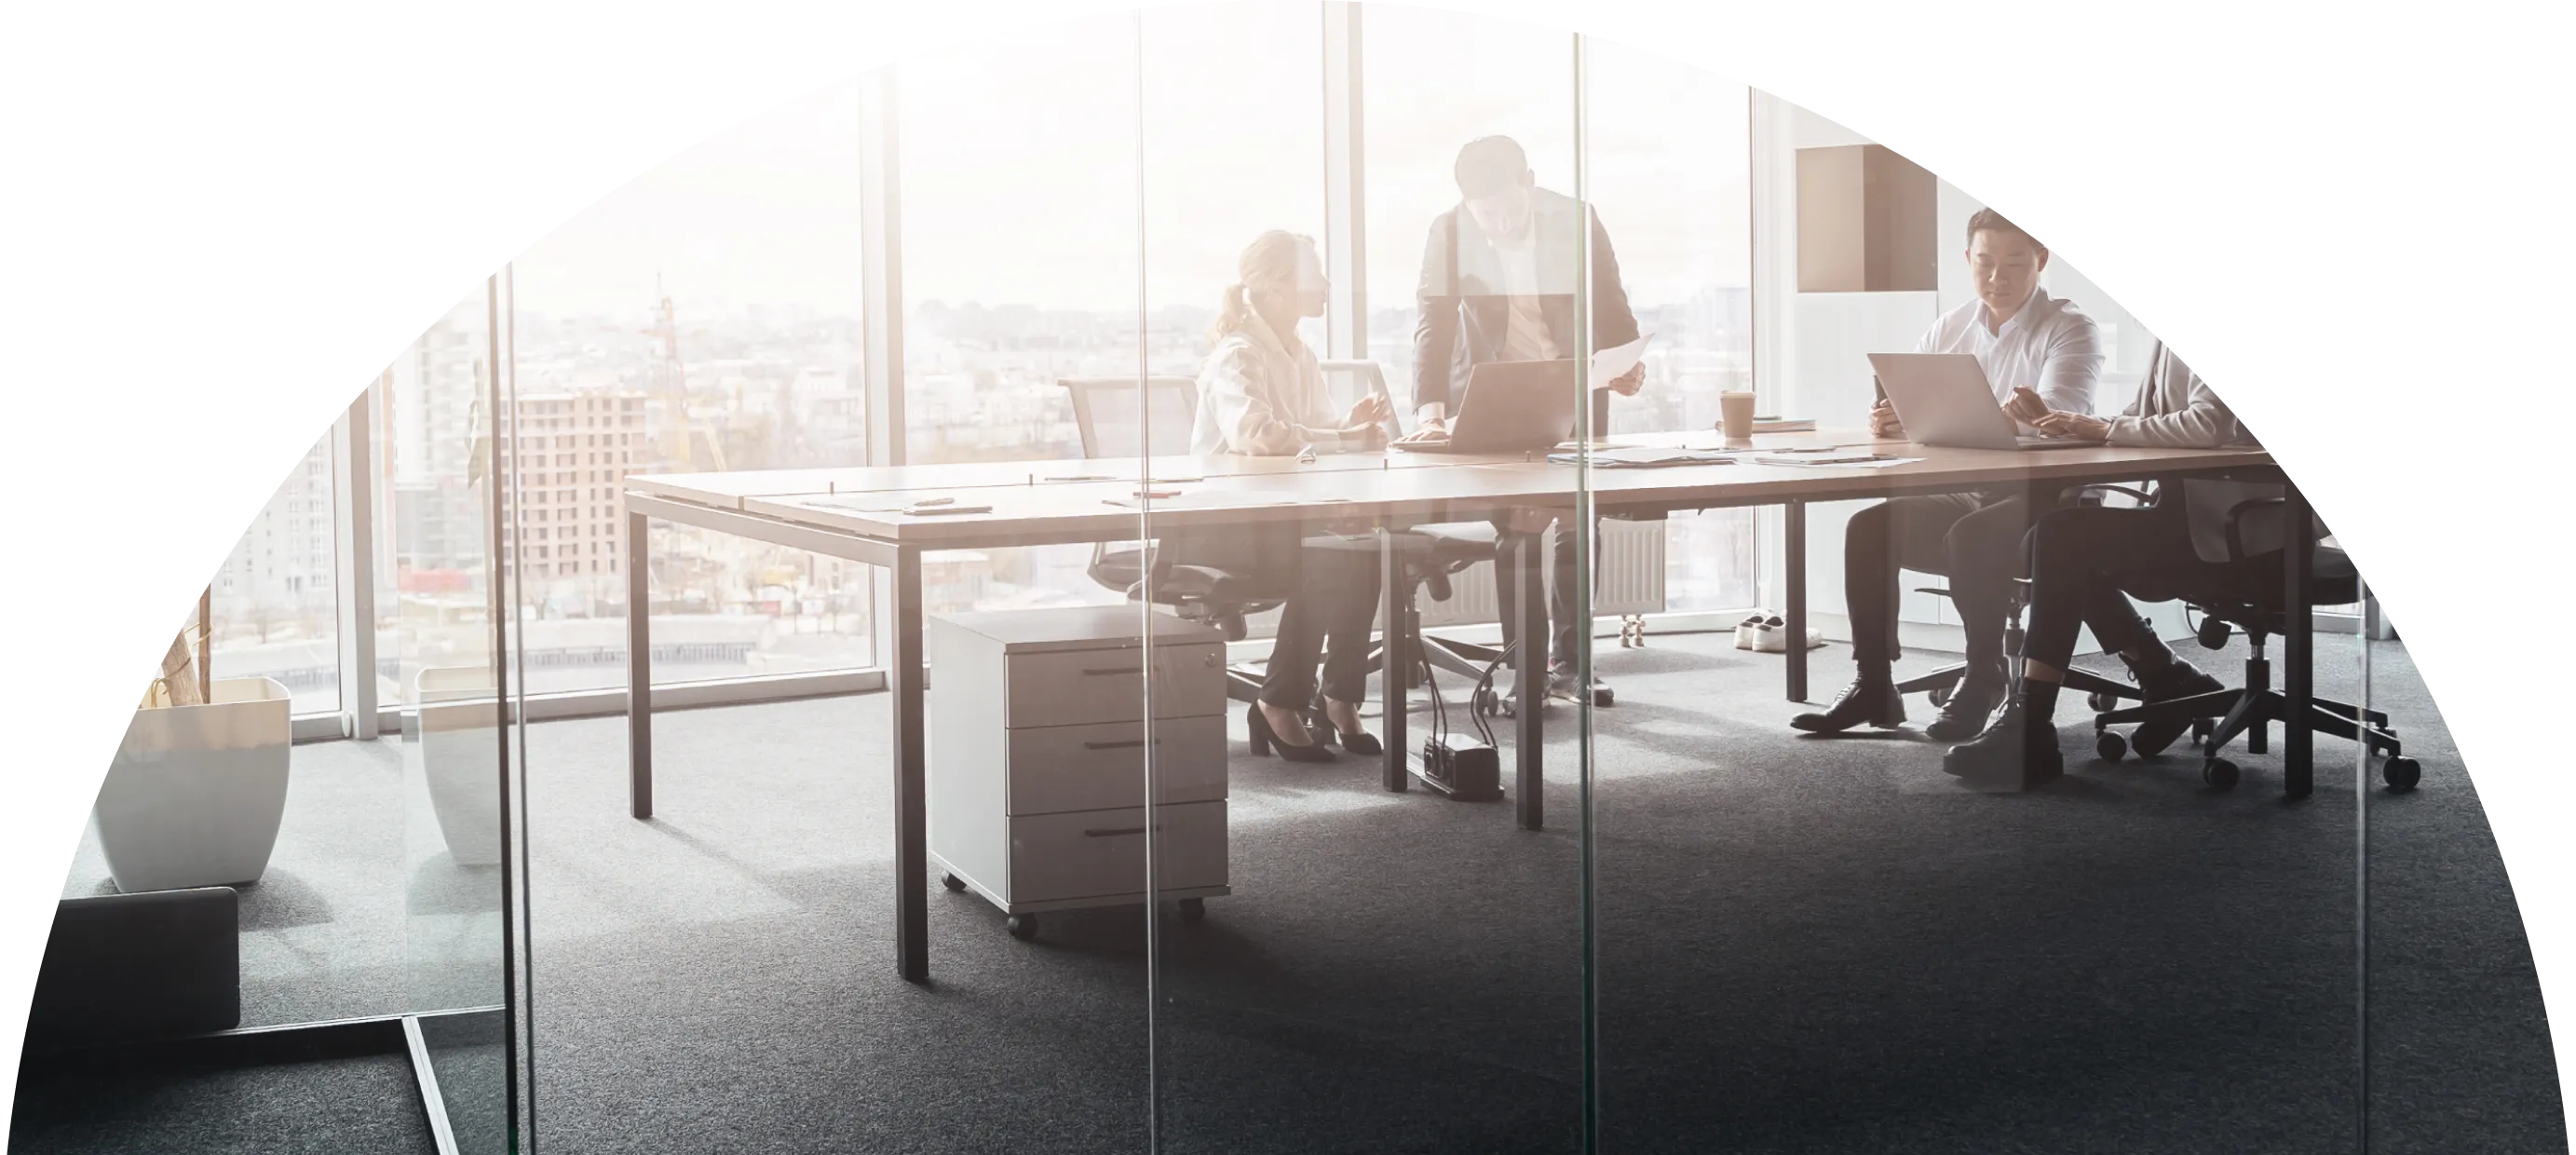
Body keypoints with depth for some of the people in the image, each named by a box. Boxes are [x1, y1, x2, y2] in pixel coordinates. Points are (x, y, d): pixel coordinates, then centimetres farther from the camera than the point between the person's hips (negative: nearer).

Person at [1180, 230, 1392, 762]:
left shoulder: (1299, 356, 15)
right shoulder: (1239, 356, -14)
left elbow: (1318, 429, 12)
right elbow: (1252, 432, -33)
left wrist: (1353, 424, -11)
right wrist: (1344, 437, -32)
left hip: (1277, 517, 7)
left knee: (1364, 549, -20)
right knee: (1326, 560, -29)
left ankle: (1342, 699, -11)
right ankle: (1280, 704, -16)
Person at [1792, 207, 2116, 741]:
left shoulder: (2071, 330, -6)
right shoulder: (1950, 329, 11)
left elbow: (2058, 420, -24)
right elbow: (1899, 409, 5)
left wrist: (2032, 416, -48)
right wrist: (1887, 421, -20)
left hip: (2043, 502, -6)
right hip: (1964, 495, 6)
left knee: (1972, 534, -34)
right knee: (1870, 527, -15)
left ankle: (1983, 679, -15)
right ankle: (1873, 684, -8)